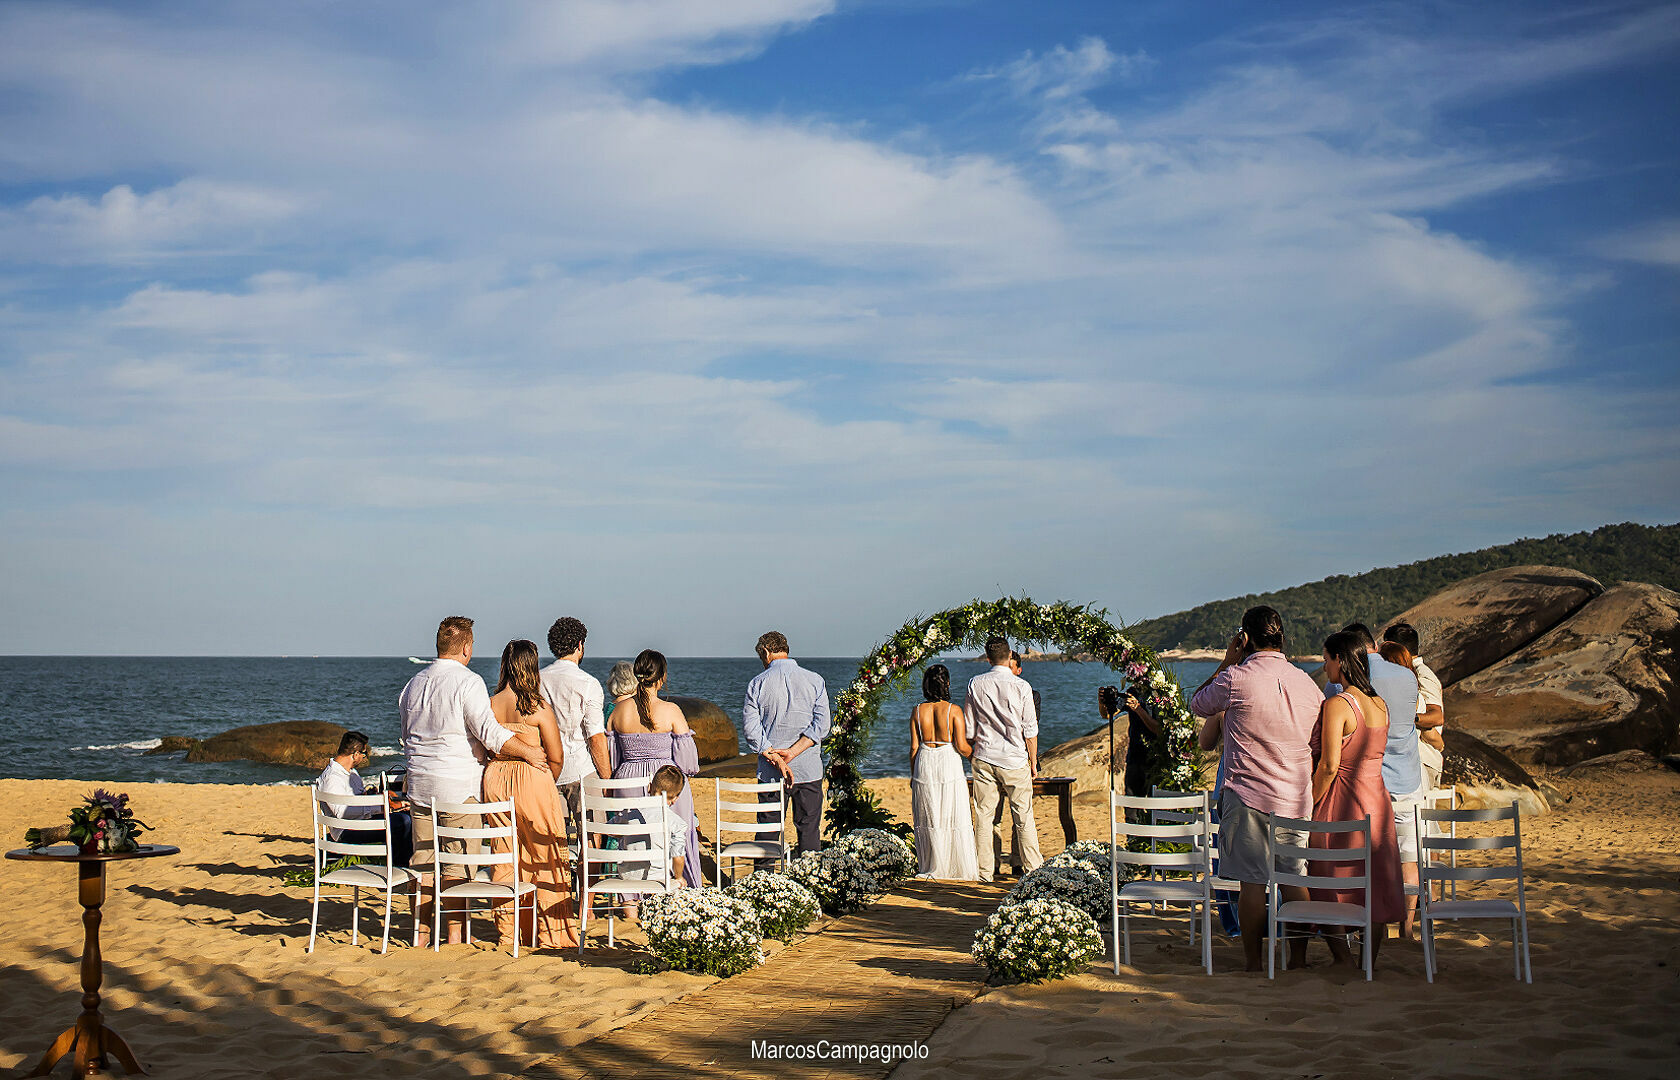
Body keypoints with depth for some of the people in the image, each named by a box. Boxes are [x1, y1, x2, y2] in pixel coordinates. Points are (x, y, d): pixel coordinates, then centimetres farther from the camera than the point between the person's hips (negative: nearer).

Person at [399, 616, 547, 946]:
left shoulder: (414, 684, 12)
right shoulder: (468, 683, -11)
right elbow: (489, 732, -18)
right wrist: (528, 751, -9)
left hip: (419, 782, 7)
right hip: (458, 783, -6)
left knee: (423, 859, 10)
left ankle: (422, 929, 15)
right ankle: (455, 931, 3)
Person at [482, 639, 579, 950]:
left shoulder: (491, 704, 0)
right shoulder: (538, 708, -12)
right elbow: (557, 758, -9)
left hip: (495, 781, 4)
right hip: (532, 780, -4)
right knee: (545, 858, 6)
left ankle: (508, 929, 20)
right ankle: (551, 933, 9)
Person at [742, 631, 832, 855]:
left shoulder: (758, 683, -1)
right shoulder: (814, 680, 2)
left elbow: (751, 729, -8)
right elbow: (821, 725, -6)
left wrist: (776, 758, -11)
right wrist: (792, 752, -10)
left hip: (770, 773, -1)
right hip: (809, 769, 1)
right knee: (809, 832, 7)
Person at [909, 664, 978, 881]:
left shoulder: (917, 711, 0)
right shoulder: (953, 710, -9)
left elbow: (914, 747, 3)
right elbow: (961, 746, -11)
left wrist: (913, 775, 13)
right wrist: (974, 753, 10)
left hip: (924, 766, 3)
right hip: (949, 766, -3)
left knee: (928, 820, 11)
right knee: (955, 820, 5)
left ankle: (931, 867, 15)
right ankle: (959, 868, 8)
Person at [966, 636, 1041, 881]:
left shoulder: (976, 684, -1)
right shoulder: (1021, 686, -8)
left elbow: (969, 728, 6)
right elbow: (1030, 730, -4)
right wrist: (1033, 761, 6)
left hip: (984, 758, 2)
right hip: (1015, 760, -2)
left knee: (984, 815, 6)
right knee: (1023, 815, 6)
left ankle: (985, 871, 9)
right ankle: (1032, 867, 11)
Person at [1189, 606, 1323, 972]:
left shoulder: (1236, 679, -11)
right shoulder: (1306, 682, 5)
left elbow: (1197, 704, 7)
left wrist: (1226, 664, 11)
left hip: (1248, 795, -5)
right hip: (1298, 797, 5)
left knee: (1252, 881, 2)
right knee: (1295, 878, 11)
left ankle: (1253, 961, 7)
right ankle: (1298, 958, 16)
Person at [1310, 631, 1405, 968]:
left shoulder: (1336, 705, -15)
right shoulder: (1381, 705, 7)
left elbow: (1329, 766, -19)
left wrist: (1310, 805, -9)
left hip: (1343, 804, -7)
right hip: (1378, 800, 7)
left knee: (1330, 891, 4)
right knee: (1376, 888, 12)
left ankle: (1347, 965, 0)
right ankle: (1370, 965, 19)